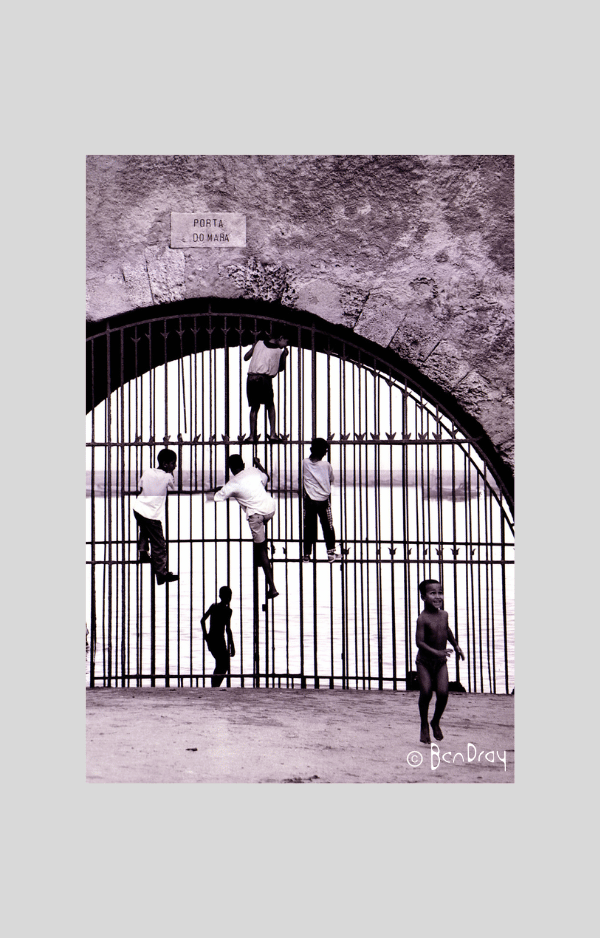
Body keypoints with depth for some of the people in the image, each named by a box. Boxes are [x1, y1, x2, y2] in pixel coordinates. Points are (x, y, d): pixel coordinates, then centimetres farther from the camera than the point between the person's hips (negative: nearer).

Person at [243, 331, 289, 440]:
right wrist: (285, 355, 24)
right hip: (265, 378, -3)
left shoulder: (259, 343, 15)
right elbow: (280, 368, 17)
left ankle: (253, 435, 7)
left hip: (251, 377, 3)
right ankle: (273, 433, 4)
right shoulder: (279, 351, 8)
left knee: (254, 407, 13)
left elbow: (245, 358, 20)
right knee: (270, 406, 16)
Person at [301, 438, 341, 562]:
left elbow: (302, 480, 2)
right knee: (328, 527, 11)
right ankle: (331, 553, 14)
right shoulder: (326, 465, -8)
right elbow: (332, 479, 7)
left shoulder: (304, 463, -8)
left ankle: (307, 554, 11)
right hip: (324, 500, 0)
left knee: (309, 528, 7)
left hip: (309, 500, 0)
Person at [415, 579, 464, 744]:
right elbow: (419, 642, -22)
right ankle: (424, 725, 11)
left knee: (443, 693, -10)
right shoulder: (422, 619, -17)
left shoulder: (444, 615, 2)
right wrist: (436, 652, -32)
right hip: (424, 661, -4)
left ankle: (436, 722, 15)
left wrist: (456, 646, 33)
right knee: (426, 692, -12)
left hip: (441, 662, 4)